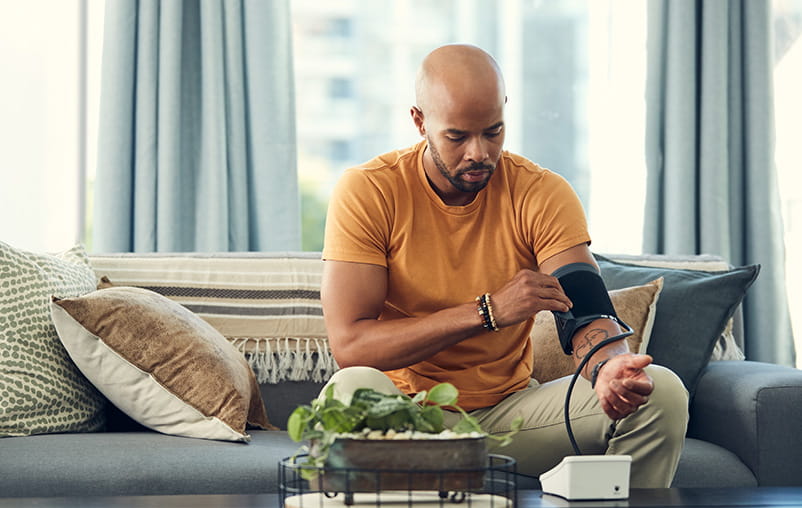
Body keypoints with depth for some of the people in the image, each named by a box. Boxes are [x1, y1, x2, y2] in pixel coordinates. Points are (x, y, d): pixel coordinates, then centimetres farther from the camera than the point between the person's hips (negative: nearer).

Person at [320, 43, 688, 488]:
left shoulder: (543, 194, -3)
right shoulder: (366, 192, -11)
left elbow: (588, 317, -13)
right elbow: (349, 344, -20)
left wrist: (609, 367, -39)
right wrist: (489, 311, -28)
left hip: (509, 409, 3)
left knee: (661, 392, -17)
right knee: (353, 389, -38)